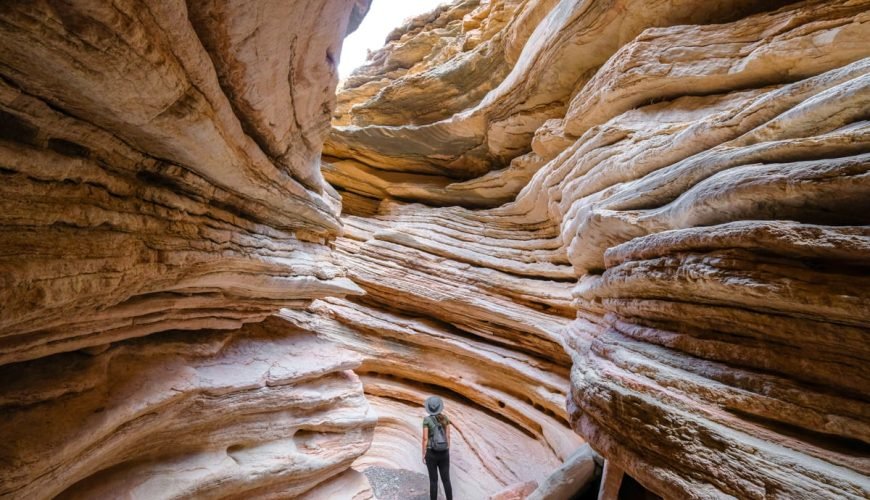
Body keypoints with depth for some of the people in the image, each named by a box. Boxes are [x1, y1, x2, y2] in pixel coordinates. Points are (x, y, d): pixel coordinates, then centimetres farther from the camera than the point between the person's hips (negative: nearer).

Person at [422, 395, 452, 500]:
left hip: (431, 453, -3)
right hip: (443, 453, 3)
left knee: (433, 480, 10)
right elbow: (448, 436, 1)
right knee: (446, 480, 13)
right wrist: (448, 452, 11)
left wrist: (423, 454, -2)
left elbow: (425, 438, -12)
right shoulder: (445, 418, -2)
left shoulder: (427, 420, -12)